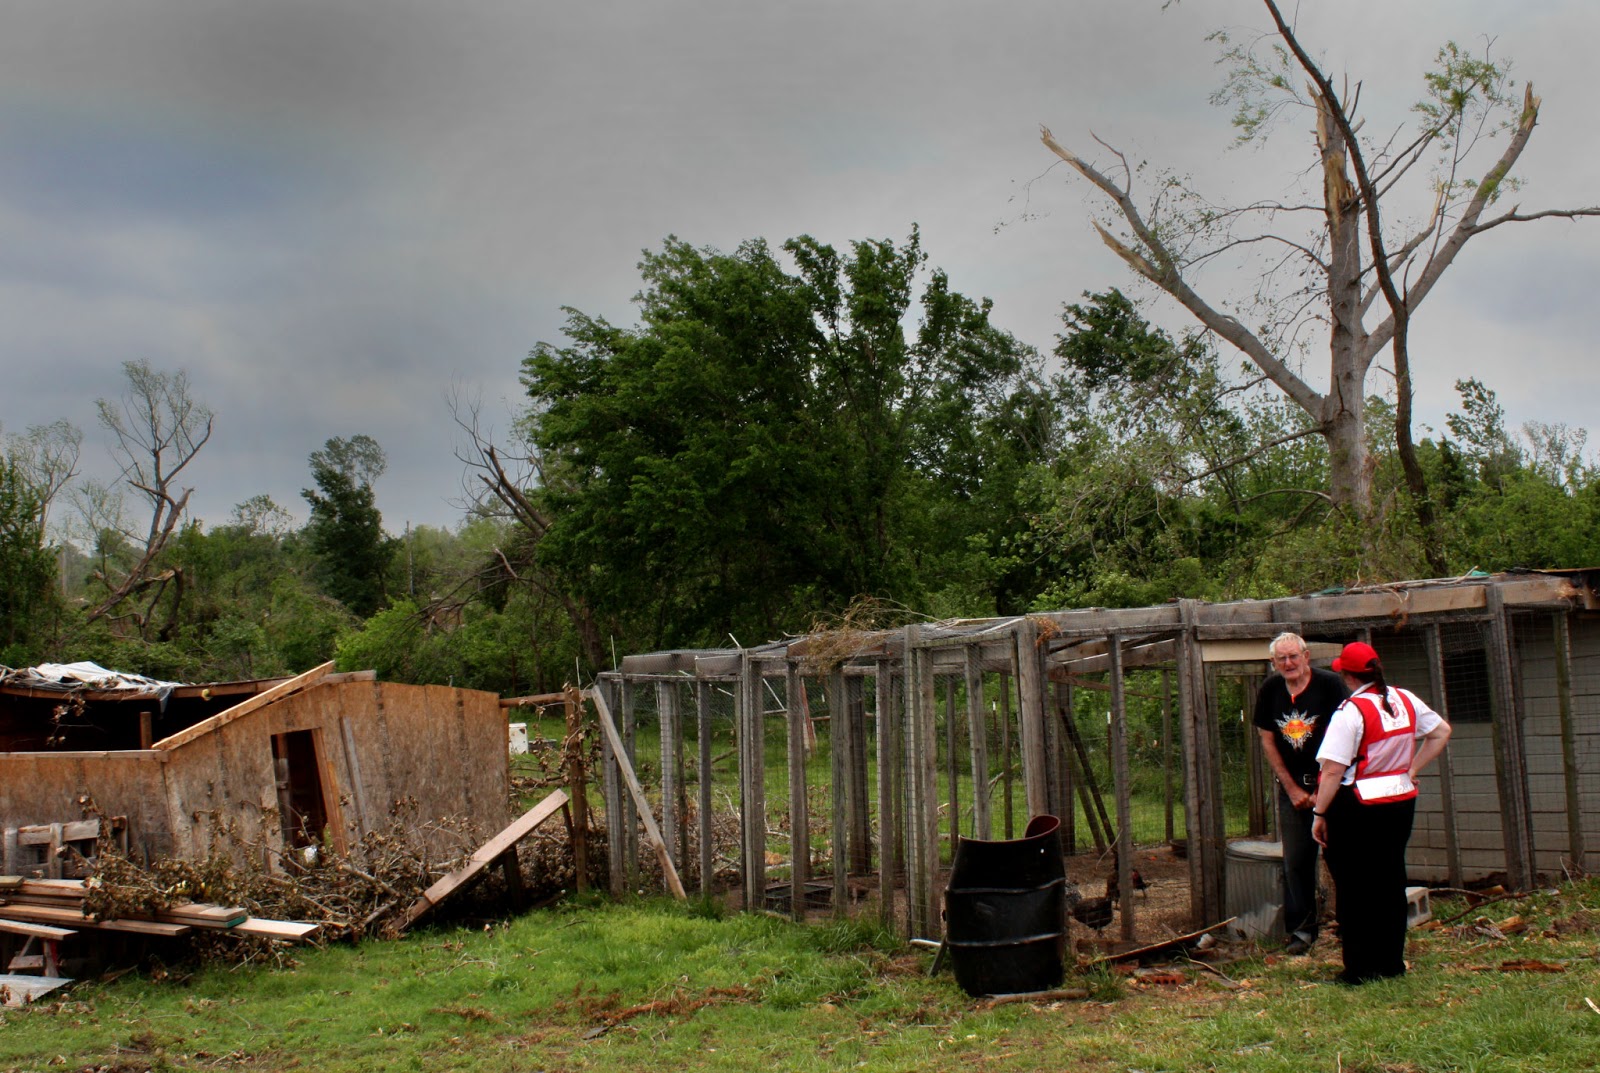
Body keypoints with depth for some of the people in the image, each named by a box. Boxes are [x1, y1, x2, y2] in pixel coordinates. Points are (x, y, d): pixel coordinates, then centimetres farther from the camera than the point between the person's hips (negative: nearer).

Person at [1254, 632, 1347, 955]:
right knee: (1295, 861, 3)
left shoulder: (1329, 684, -11)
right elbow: (1267, 741, 7)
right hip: (1292, 786, 4)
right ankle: (1302, 929, 11)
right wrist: (1292, 788, 2)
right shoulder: (1270, 691, 2)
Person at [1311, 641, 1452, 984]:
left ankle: (1361, 968, 7)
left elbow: (1334, 769, -20)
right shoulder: (1405, 700, 4)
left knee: (1354, 888, 3)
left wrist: (1319, 814, -14)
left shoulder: (1351, 711, -17)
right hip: (1401, 802, 7)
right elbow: (1441, 731, 18)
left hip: (1357, 807, -6)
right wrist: (1411, 770, 16)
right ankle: (1391, 961, 22)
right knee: (1391, 882, 15)